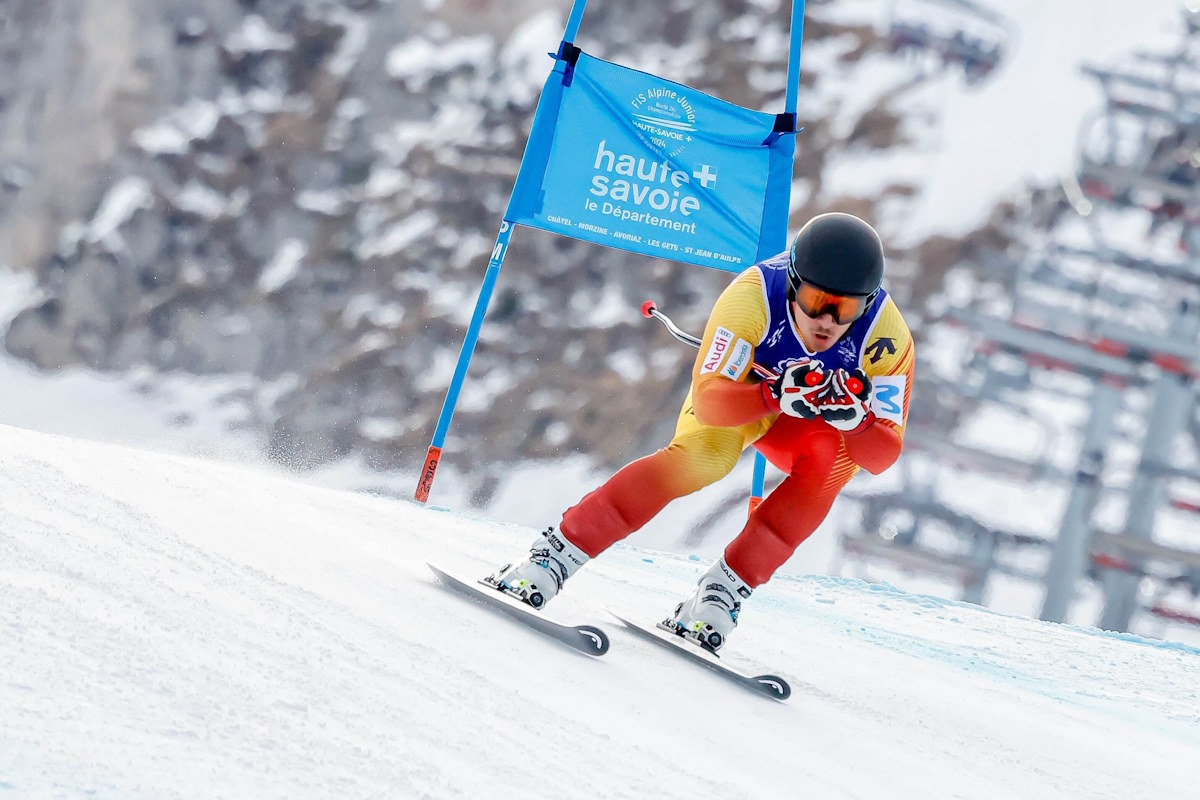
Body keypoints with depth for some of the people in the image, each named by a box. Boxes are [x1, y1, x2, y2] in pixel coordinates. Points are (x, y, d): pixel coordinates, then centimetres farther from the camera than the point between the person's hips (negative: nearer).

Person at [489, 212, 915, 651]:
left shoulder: (888, 338, -31)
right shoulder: (753, 296, -35)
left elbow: (883, 455, -28)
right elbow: (708, 400, -37)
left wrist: (854, 417, -49)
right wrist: (779, 395, -53)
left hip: (800, 429, 2)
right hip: (739, 385, -2)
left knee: (830, 458, -31)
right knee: (703, 457, -31)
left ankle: (726, 587, -24)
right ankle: (558, 552, -26)